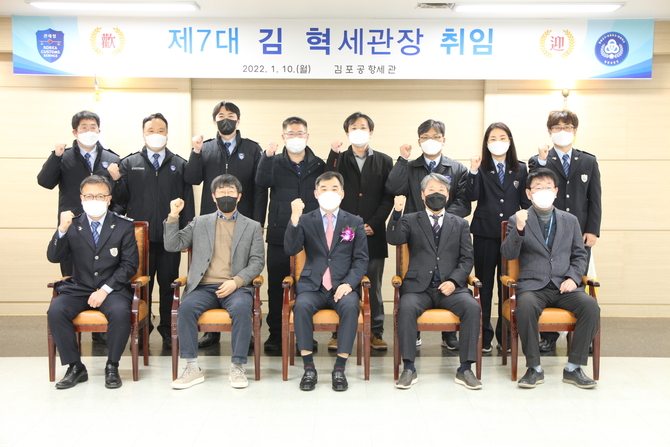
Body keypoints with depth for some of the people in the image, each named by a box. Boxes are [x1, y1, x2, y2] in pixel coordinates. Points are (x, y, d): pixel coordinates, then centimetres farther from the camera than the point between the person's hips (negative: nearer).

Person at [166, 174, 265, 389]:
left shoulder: (252, 227, 15)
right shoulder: (200, 223, 19)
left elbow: (257, 261, 6)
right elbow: (172, 245, 13)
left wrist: (236, 281, -10)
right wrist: (173, 217, 0)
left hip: (236, 287, -1)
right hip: (204, 287, 1)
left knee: (241, 308, -34)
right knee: (186, 307, -29)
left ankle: (237, 367, -23)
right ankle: (192, 368, -20)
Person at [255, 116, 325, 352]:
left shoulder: (318, 165, 10)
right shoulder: (274, 163, 7)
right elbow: (262, 181, -12)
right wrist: (267, 156, -24)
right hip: (279, 236, 0)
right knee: (276, 286, 4)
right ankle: (275, 333, 15)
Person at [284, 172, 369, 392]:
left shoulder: (355, 223, 11)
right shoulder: (305, 221, 10)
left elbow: (361, 259, 6)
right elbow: (291, 250, -5)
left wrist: (349, 283, -12)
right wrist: (295, 219, -18)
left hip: (342, 287, 0)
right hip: (312, 286, 0)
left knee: (350, 306, -32)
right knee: (301, 306, -31)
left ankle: (339, 368, -21)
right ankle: (309, 368, -19)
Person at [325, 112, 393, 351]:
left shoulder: (384, 161, 11)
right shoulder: (339, 159, 11)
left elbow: (388, 197, 5)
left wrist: (374, 223, -6)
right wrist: (333, 155, -10)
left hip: (373, 233, 0)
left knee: (373, 286, 5)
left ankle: (376, 333, 11)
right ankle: (339, 333, 7)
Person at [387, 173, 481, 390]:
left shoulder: (460, 224, 17)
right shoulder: (410, 221, 13)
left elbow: (467, 259, 10)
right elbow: (393, 239, -7)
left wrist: (454, 281, -8)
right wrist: (397, 213, -22)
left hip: (450, 287, 1)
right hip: (419, 287, -1)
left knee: (472, 307, -27)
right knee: (406, 308, -32)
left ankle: (465, 368, -18)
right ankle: (408, 368, -21)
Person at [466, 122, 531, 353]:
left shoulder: (520, 169, 9)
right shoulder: (481, 168, 2)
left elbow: (526, 201, 10)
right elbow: (472, 196, -12)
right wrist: (473, 172, -23)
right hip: (485, 234, -2)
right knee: (484, 284, 3)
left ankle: (505, 335, 18)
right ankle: (483, 336, 12)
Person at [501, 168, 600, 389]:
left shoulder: (570, 220, 16)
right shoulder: (518, 220, 7)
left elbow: (579, 255, 16)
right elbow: (508, 254, -4)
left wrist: (573, 278, -2)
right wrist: (519, 229, -20)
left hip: (564, 286, 3)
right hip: (532, 285, -3)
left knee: (591, 307, -26)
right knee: (525, 307, -36)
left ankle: (573, 368, -12)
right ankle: (534, 368, -18)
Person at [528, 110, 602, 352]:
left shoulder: (589, 162, 11)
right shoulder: (539, 161, 5)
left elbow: (595, 199, 7)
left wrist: (593, 230, -1)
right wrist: (541, 162, -17)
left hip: (579, 233, 1)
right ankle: (548, 337, 12)